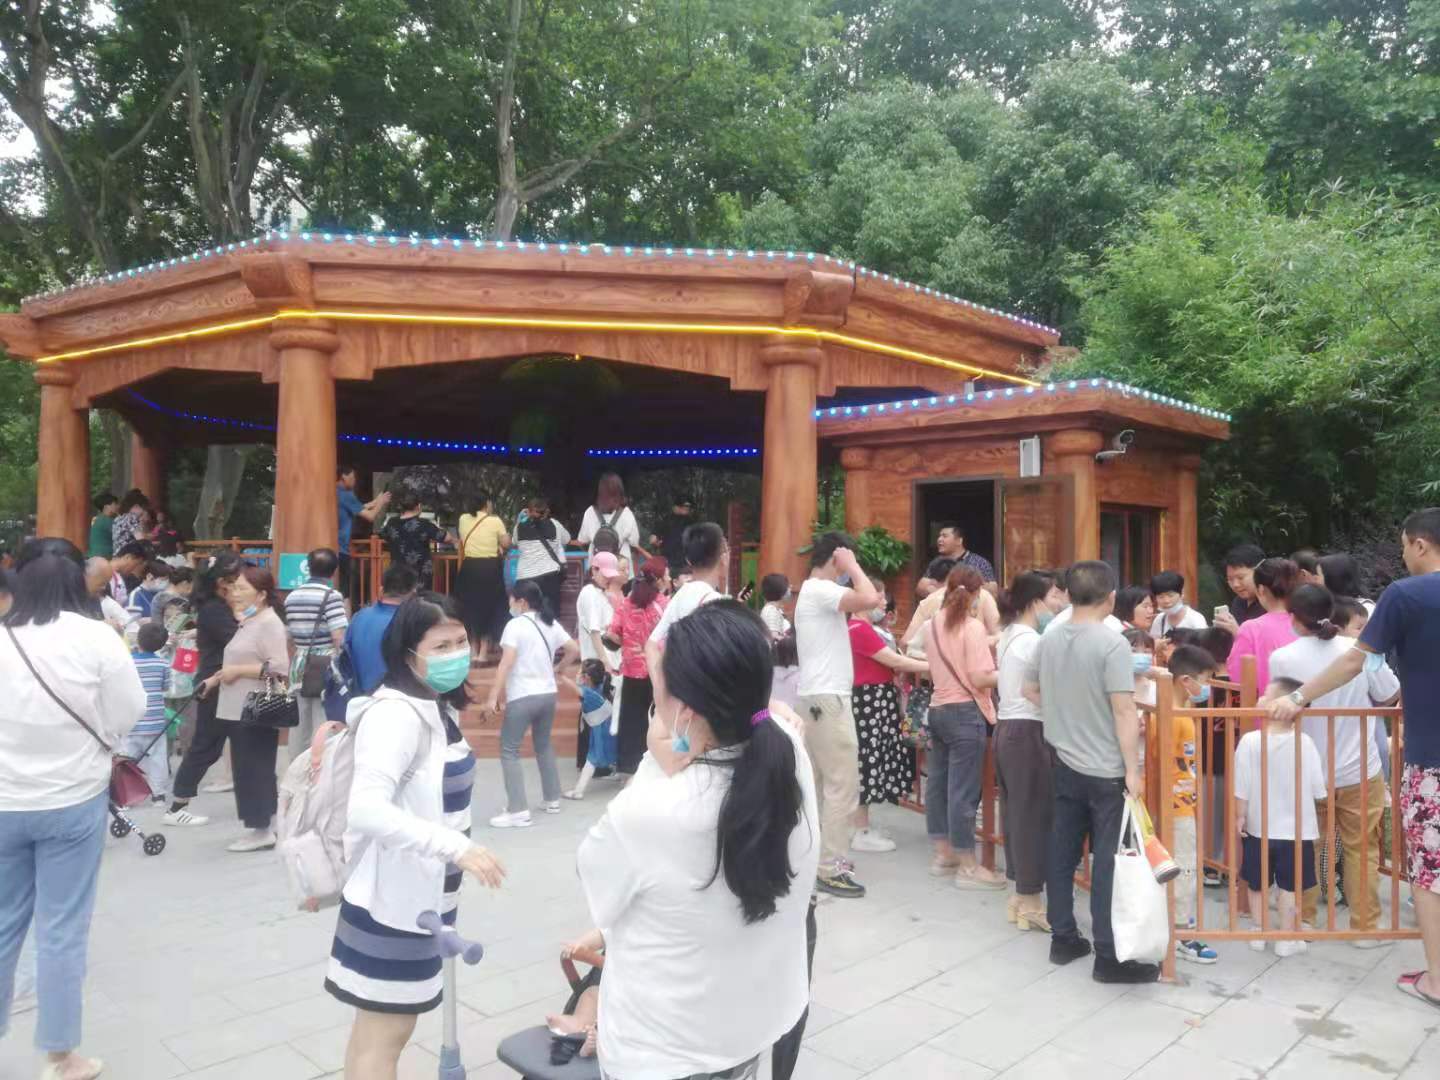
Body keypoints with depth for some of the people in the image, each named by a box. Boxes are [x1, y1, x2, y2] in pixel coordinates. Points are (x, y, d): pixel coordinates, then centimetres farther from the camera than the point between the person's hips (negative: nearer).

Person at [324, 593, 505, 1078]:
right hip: (393, 899, -9)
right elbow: (367, 808, -35)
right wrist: (457, 847, -39)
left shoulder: (438, 707, 7)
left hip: (419, 896, 9)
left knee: (380, 1026, 22)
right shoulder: (397, 714, -24)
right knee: (385, 1032, 2)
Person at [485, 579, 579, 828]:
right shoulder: (551, 624, 9)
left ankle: (518, 811, -7)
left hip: (522, 697, -7)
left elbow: (506, 663, -18)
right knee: (544, 746, 22)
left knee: (509, 751, -1)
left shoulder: (516, 625, -11)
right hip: (548, 694, 7)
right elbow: (574, 651, 12)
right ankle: (552, 800, 29)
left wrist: (493, 697, -18)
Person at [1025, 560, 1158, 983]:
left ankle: (1063, 938, 24)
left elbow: (1030, 690, 15)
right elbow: (1124, 712, -20)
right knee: (1109, 861, 2)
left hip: (1065, 764, 6)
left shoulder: (1049, 638, 2)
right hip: (1106, 770, -6)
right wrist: (1133, 770, -16)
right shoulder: (1112, 643, -18)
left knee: (1062, 852, 13)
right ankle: (1109, 957, 9)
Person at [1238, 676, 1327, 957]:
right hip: (1295, 830, 0)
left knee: (1258, 885, 17)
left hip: (1258, 829, 0)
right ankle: (1287, 940, 19)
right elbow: (1318, 789, -6)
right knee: (1289, 887, 12)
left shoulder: (1250, 741, -16)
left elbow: (1242, 789, -11)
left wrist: (1240, 817, 2)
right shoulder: (1304, 742, -13)